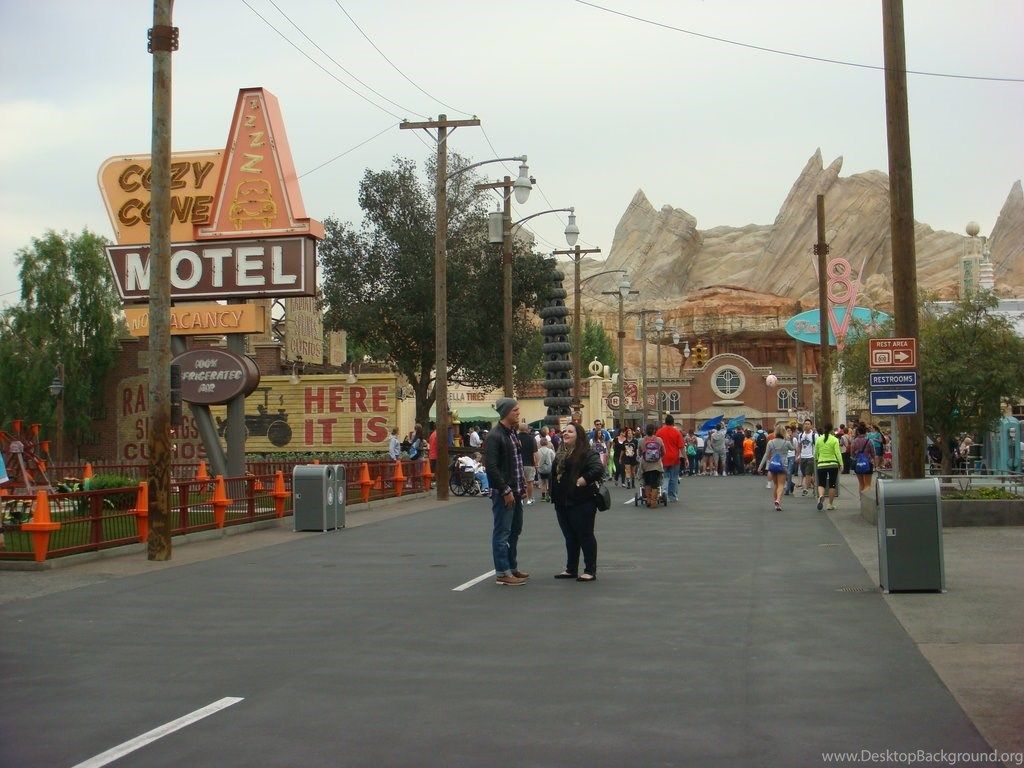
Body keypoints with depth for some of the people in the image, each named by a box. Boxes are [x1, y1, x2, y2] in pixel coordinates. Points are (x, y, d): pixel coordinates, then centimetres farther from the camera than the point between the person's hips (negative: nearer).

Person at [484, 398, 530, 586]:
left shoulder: (513, 433, 14)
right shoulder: (494, 436, -15)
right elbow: (491, 467, -20)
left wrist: (522, 485, 13)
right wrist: (505, 491, -20)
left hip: (515, 492, 9)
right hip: (503, 493, -9)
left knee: (515, 530, 16)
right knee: (502, 533, -3)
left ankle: (512, 568, 27)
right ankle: (502, 573, 2)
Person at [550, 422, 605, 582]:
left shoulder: (587, 453, -11)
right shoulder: (560, 454, 15)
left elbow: (598, 469, -24)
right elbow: (554, 475, 22)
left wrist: (584, 480, -21)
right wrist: (555, 496, 14)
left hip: (581, 503, -8)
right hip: (562, 503, 8)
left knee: (585, 536, -1)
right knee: (569, 537, 14)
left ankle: (590, 571, 5)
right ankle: (571, 569, 22)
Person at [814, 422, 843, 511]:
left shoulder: (818, 439, 2)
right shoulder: (834, 440, -6)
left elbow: (816, 452, 12)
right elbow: (838, 453, -10)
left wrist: (816, 460, 30)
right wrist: (841, 464, -4)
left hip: (821, 464, 2)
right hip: (833, 464, -2)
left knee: (821, 484, 8)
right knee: (832, 485, 9)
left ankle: (820, 496, -22)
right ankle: (831, 504, 11)